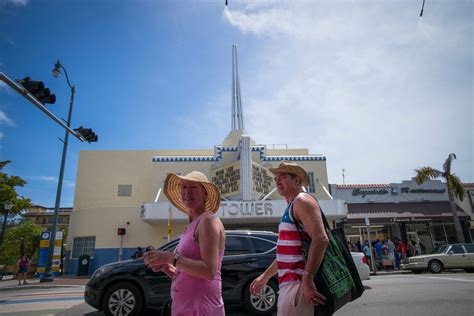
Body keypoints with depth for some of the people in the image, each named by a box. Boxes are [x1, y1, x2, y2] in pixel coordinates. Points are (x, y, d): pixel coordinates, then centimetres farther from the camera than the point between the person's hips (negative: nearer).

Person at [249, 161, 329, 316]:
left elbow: (321, 239, -25)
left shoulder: (302, 201, -11)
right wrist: (265, 276, 26)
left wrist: (307, 278, -29)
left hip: (299, 283, -9)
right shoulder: (290, 208, 18)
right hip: (288, 282, 9)